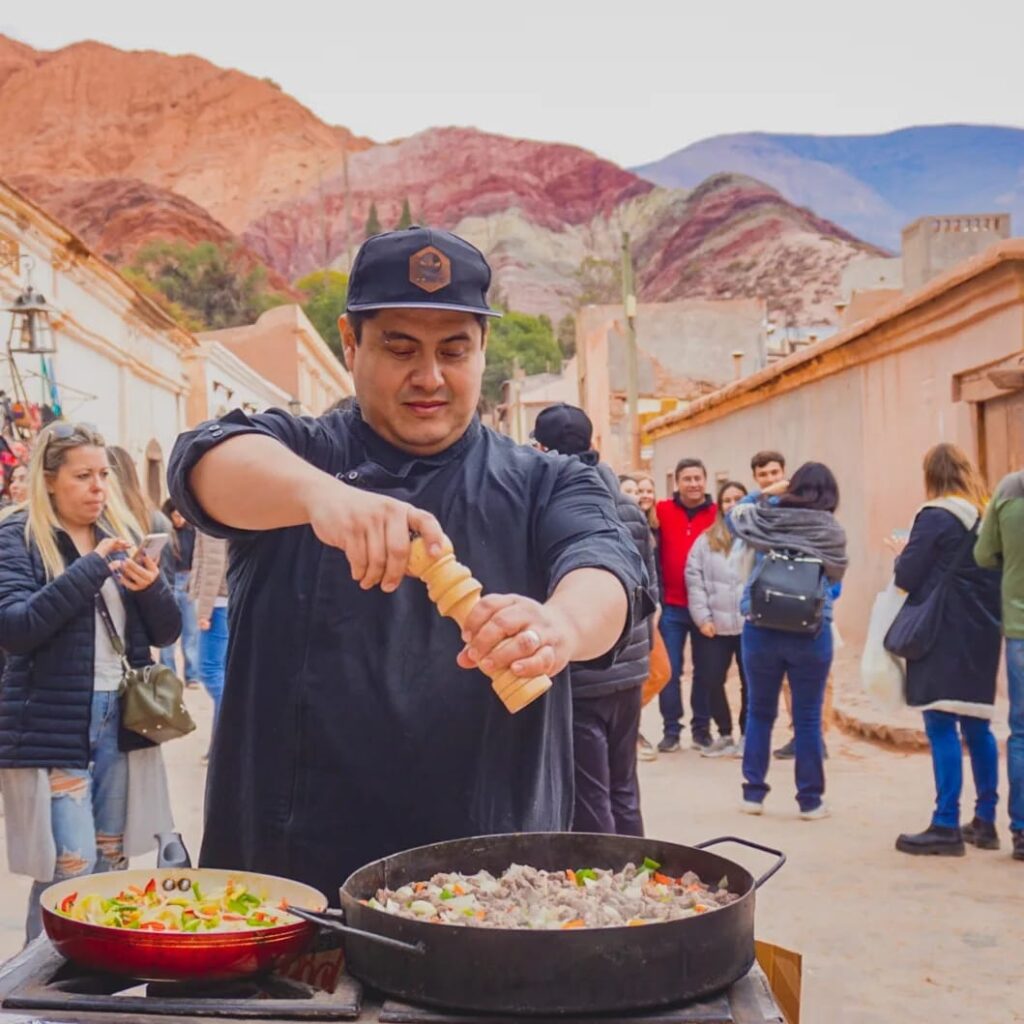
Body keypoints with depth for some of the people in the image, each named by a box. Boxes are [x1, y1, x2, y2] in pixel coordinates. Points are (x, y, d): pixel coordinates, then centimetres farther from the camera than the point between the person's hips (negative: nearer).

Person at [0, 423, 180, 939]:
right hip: (53, 723, -5)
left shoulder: (122, 532, 11)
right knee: (69, 869, -6)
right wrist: (92, 566, -25)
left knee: (112, 864, 11)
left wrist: (150, 586, -12)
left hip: (123, 717, 5)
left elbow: (167, 631, 9)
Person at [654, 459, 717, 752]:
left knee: (705, 671, 9)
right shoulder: (662, 510, 0)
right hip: (673, 606, 0)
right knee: (670, 670, 3)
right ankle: (671, 729, 12)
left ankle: (701, 729, 20)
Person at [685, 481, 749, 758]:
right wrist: (702, 617, -3)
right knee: (713, 681, 3)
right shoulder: (706, 540, 9)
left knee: (750, 683, 4)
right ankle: (724, 735, 19)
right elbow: (694, 579, 5)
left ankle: (746, 735, 18)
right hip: (716, 625, 2)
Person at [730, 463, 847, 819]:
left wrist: (765, 493, 25)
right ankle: (810, 800, 13)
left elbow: (734, 515, 22)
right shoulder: (833, 532, -2)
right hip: (811, 632, -1)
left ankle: (753, 793, 18)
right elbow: (835, 581, 10)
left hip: (760, 628, 2)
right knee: (808, 718, 7)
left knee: (759, 712, 13)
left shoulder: (767, 517, 1)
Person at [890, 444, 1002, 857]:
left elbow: (906, 578, -13)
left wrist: (903, 552, 7)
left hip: (943, 636, -7)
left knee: (942, 727, -6)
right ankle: (985, 821, 17)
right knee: (977, 726, 13)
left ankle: (946, 826, -7)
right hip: (981, 634, 8)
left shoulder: (936, 516, -11)